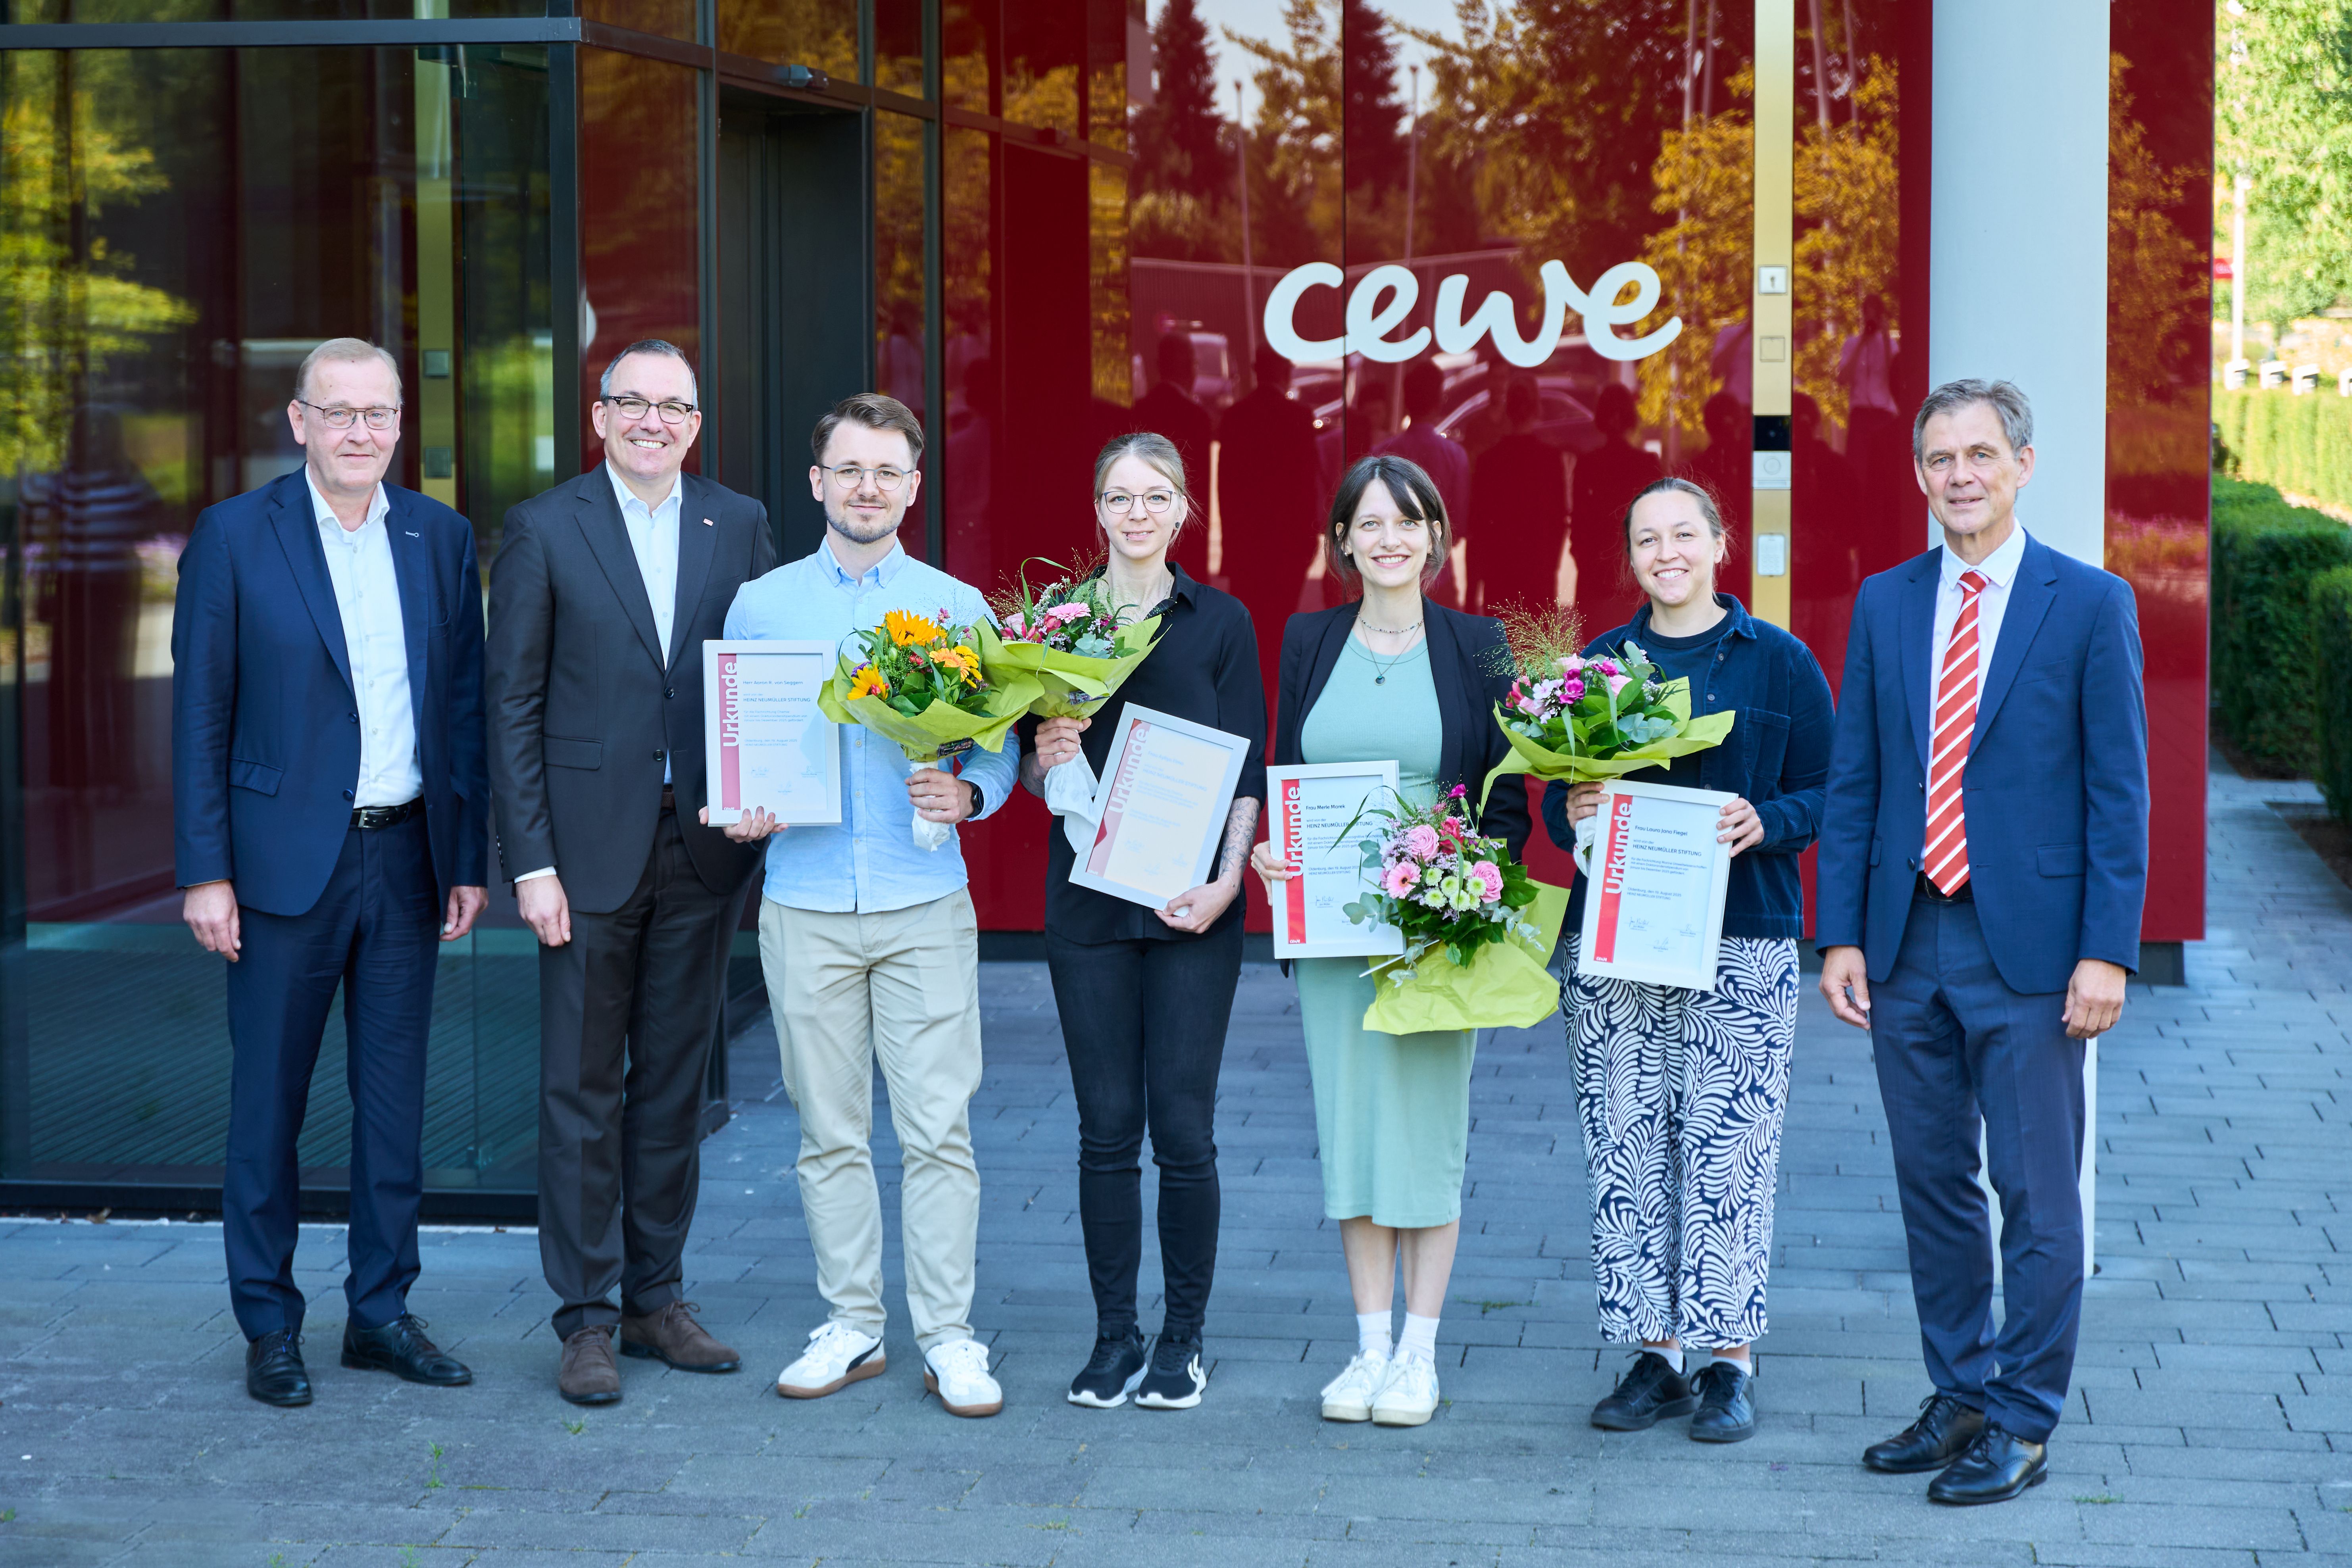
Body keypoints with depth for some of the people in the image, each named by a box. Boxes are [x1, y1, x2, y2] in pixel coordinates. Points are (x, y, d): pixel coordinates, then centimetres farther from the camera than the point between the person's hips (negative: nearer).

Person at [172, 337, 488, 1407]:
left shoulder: (442, 539, 7)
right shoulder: (235, 538, -3)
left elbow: (466, 707, 10)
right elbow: (200, 714, -3)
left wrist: (470, 858, 5)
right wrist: (204, 871, -8)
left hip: (406, 856, 3)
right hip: (287, 861, -3)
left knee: (395, 1096, 9)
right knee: (269, 1100, 4)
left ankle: (382, 1311, 20)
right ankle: (269, 1327, 14)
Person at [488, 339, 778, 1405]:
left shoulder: (739, 525, 7)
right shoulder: (545, 528, -1)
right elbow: (513, 705, -3)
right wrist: (532, 862, -9)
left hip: (703, 842, 3)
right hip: (589, 844, -3)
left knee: (675, 1079, 10)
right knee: (583, 1087, 2)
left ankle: (658, 1299, 20)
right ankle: (586, 1320, 9)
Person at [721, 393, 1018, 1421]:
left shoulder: (957, 608, 6)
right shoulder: (760, 605, 9)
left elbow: (1000, 746, 7)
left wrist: (966, 792, -14)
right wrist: (738, 810, -7)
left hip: (923, 904, -1)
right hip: (804, 902, 1)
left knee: (937, 1128, -4)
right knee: (829, 1130, 6)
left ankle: (949, 1337, 4)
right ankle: (851, 1326, 16)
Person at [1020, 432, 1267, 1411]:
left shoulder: (1220, 623, 4)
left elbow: (1247, 770, 2)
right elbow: (1034, 776, 11)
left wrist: (1226, 880, -11)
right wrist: (1044, 757, -12)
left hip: (1191, 901, -1)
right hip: (1087, 895, 2)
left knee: (1183, 1127, -3)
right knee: (1106, 1128, 3)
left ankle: (1182, 1341, 8)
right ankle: (1114, 1338, 11)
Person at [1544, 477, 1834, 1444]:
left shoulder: (1779, 663, 4)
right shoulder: (1598, 664, 12)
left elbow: (1825, 792, 3)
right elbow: (1556, 798, 15)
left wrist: (1764, 822, -15)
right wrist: (1573, 813, -7)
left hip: (1741, 945, -3)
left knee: (1727, 1153, -5)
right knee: (1627, 1151, 1)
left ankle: (1728, 1363, 4)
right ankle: (1654, 1355, 11)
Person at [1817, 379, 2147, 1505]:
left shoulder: (2091, 605, -3)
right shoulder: (1885, 605, 9)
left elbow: (2119, 792, -4)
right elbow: (1853, 782, 10)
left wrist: (2107, 949, -11)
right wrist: (1840, 935, 4)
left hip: (2029, 945, -4)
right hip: (1909, 943, 4)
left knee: (2036, 1192, 0)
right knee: (1932, 1184, 12)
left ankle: (2022, 1424, 9)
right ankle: (1961, 1397, 24)